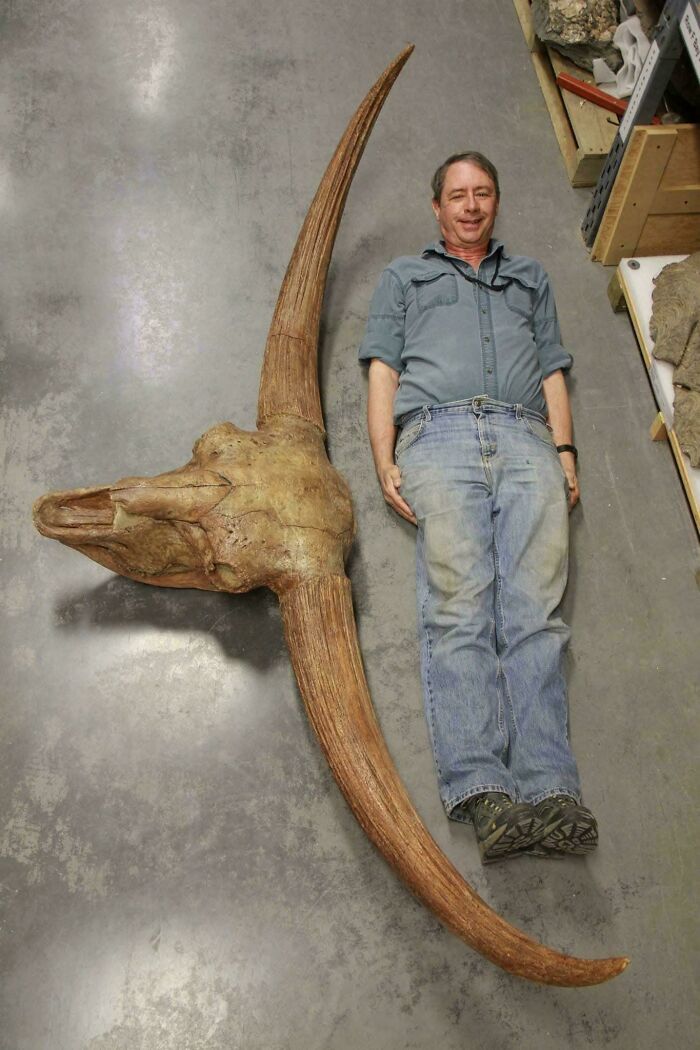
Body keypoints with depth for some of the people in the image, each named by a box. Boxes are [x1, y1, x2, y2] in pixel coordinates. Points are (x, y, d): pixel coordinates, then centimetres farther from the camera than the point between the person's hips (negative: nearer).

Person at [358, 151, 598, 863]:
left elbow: (553, 373, 24)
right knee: (459, 605, -21)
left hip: (526, 439, 2)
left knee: (534, 609, -18)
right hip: (439, 435, -1)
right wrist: (385, 461, 0)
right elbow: (383, 372, 16)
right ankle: (483, 793, -30)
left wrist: (564, 453, 5)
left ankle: (549, 791, -29)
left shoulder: (530, 278, 35)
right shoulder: (403, 277, 30)